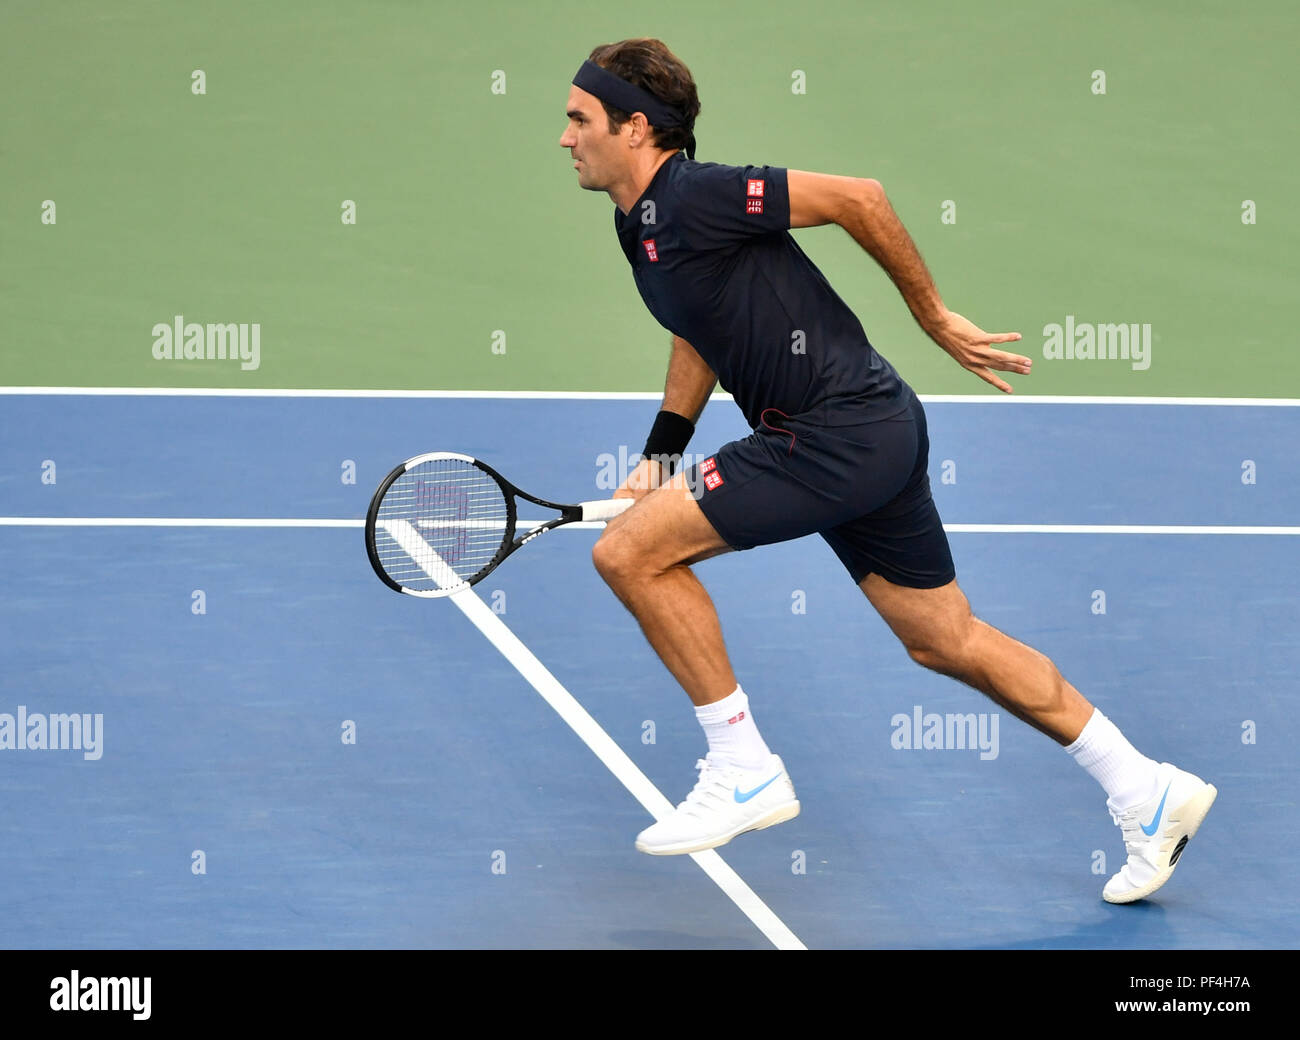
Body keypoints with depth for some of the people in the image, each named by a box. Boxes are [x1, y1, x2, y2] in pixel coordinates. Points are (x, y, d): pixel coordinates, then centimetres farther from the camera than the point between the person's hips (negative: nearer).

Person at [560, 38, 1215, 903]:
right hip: (873, 438, 10)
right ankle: (1148, 793, 21)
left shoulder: (695, 196, -17)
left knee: (630, 551, -11)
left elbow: (856, 197, -18)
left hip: (842, 434, -10)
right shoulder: (642, 221, 13)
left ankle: (744, 771, -3)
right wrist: (660, 459, 20)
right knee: (947, 642, 15)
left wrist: (936, 318, -9)